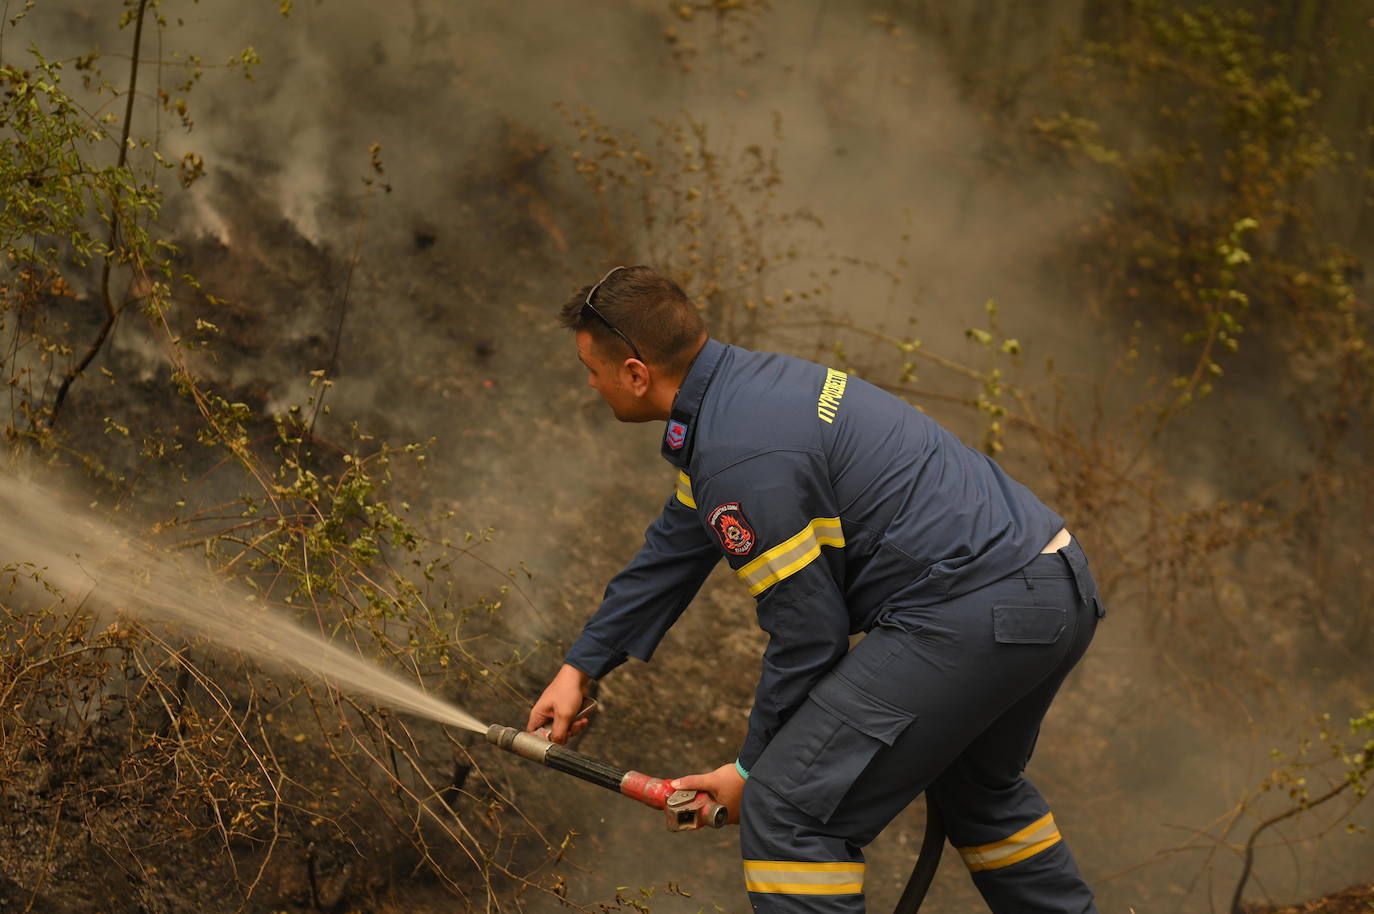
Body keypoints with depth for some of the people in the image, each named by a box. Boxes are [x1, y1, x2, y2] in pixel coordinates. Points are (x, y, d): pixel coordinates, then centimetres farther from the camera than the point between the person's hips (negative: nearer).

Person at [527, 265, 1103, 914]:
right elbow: (673, 549, 28)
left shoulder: (739, 458, -16)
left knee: (787, 811, -9)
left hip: (974, 613, -11)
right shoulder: (741, 384, 16)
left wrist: (751, 769, 3)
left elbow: (807, 636, -11)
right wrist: (581, 666, 33)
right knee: (976, 786, 35)